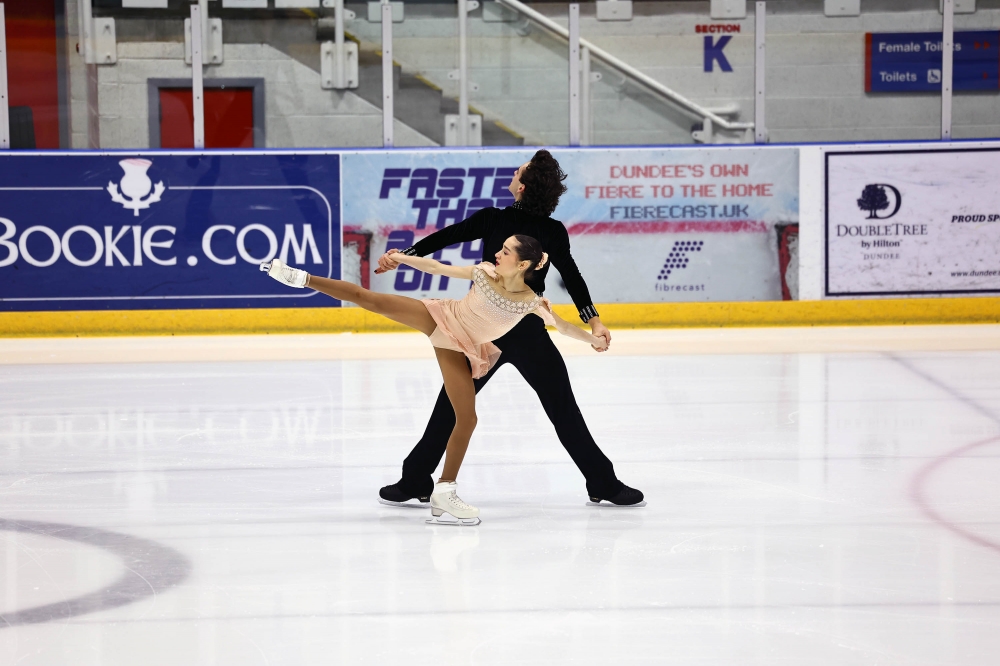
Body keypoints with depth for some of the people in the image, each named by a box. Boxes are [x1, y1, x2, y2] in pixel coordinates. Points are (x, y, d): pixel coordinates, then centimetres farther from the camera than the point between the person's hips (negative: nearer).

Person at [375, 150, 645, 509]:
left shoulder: (492, 220, -5)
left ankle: (415, 483, 12)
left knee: (450, 406, 11)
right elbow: (572, 277, -8)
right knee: (564, 411, 8)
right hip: (529, 335, 0)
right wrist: (593, 319, -7)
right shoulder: (554, 232, -4)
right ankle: (603, 484, 9)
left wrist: (404, 255, -5)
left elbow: (446, 236, -8)